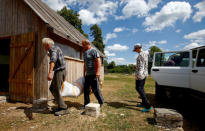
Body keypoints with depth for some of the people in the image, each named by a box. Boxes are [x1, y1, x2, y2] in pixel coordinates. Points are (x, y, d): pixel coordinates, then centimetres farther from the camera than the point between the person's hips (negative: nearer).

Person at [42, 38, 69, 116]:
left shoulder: (53, 49, -13)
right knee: (52, 88, 16)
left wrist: (50, 72, -44)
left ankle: (63, 109, 4)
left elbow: (53, 60, -32)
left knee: (56, 91, -5)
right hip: (59, 71, 10)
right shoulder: (55, 49, 18)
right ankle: (61, 105, 22)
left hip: (59, 71, -10)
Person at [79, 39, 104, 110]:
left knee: (95, 89, -1)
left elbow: (98, 61, -16)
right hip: (87, 75, 8)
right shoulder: (85, 53, 19)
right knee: (86, 89, 9)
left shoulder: (93, 51, -7)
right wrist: (84, 73, 21)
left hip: (94, 74, -8)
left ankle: (101, 102, 19)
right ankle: (86, 104, 20)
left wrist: (98, 72, -23)